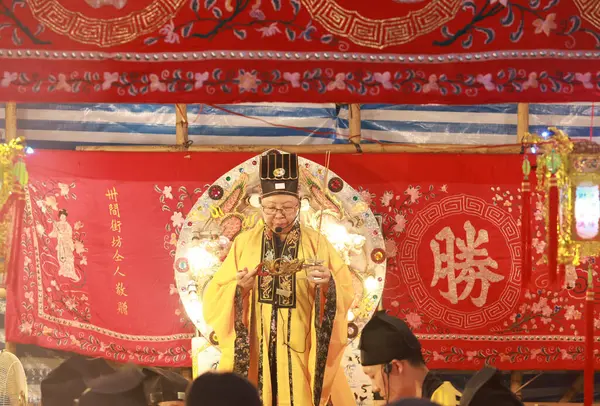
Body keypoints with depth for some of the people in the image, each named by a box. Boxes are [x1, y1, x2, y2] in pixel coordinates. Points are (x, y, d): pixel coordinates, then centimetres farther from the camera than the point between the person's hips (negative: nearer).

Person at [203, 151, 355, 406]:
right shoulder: (244, 243, 5)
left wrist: (328, 284, -25)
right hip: (252, 352, 1)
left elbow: (346, 293, -5)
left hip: (302, 352, -1)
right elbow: (214, 297, -1)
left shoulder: (316, 243, 2)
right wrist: (239, 288, -20)